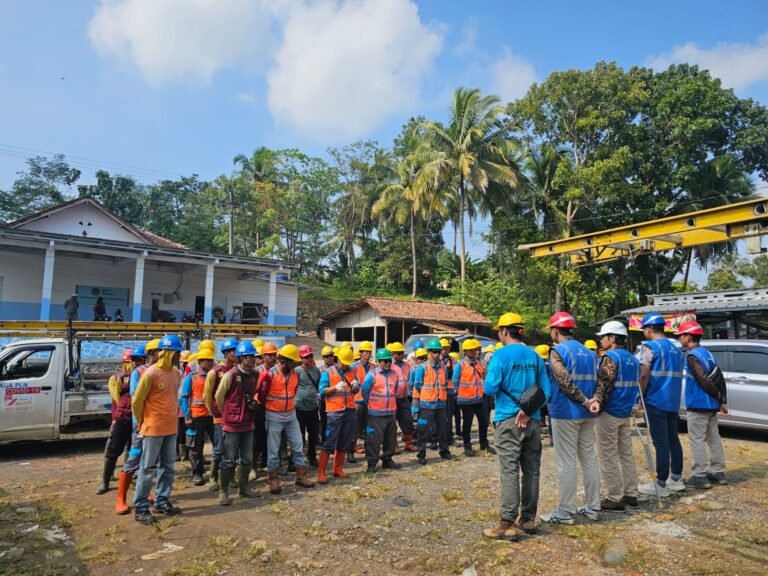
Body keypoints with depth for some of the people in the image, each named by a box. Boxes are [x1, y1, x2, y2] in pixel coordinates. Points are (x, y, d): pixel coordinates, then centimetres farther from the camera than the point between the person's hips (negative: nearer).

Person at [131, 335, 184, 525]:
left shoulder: (176, 372, 4)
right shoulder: (151, 374, -18)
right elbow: (136, 402, -11)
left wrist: (172, 415, 15)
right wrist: (142, 422, -1)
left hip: (171, 428, 7)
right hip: (154, 429, -7)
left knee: (167, 467, 14)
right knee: (148, 468, 2)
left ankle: (162, 501, 26)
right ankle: (141, 508, 12)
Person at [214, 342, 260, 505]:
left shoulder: (255, 375, 1)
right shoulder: (230, 375, -16)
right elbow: (219, 396, -4)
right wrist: (226, 414, 6)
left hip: (248, 423, 6)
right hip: (232, 424, -6)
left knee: (246, 458, 15)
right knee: (228, 460, 1)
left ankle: (243, 487, 29)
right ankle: (223, 491, 14)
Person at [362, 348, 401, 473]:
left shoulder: (395, 374, 4)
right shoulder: (372, 375, -12)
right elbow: (365, 391, -5)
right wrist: (370, 404, 5)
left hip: (391, 412, 6)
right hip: (376, 413, -5)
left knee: (390, 438, 14)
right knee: (374, 439, -2)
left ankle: (387, 459, 29)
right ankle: (371, 463, 8)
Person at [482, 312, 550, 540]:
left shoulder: (501, 355, -10)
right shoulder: (535, 356, 8)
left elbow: (490, 389, -14)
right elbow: (545, 389, 4)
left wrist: (487, 382, 7)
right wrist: (530, 409, -4)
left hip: (508, 420, -6)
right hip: (532, 421, 6)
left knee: (509, 471, -3)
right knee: (531, 470, 12)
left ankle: (507, 524, 1)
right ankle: (528, 519, 23)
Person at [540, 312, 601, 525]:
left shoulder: (557, 351, -10)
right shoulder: (589, 352, 13)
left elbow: (565, 382, -19)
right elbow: (597, 380, 8)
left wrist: (585, 401, -12)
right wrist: (594, 401, -1)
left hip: (566, 413, -7)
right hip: (587, 415, 7)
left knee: (566, 462, -2)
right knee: (589, 458, 13)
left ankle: (565, 511, 5)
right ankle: (593, 507, 21)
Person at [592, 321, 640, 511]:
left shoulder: (610, 357, -15)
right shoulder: (633, 359, 12)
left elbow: (604, 385, -22)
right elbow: (635, 386, 19)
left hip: (609, 413, -9)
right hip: (626, 413, 9)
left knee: (609, 458, -1)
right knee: (626, 454, 15)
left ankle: (614, 498, 4)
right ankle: (630, 495, 21)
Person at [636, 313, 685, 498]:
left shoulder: (649, 346, -11)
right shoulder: (676, 348, 14)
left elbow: (643, 375, -18)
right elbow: (678, 375, 20)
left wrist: (640, 396, -9)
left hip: (656, 401, -8)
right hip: (673, 401, 8)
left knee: (661, 443, -4)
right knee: (673, 439, 14)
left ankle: (661, 484, 1)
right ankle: (676, 479, 23)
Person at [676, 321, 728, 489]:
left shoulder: (692, 356, -16)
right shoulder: (708, 353, 12)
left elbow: (704, 381, -21)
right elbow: (720, 379, 12)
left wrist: (718, 398, -8)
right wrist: (723, 400, 10)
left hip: (698, 405, -9)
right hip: (711, 405, 9)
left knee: (697, 440, -4)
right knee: (714, 439, 15)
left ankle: (700, 476, -1)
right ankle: (718, 473, 22)